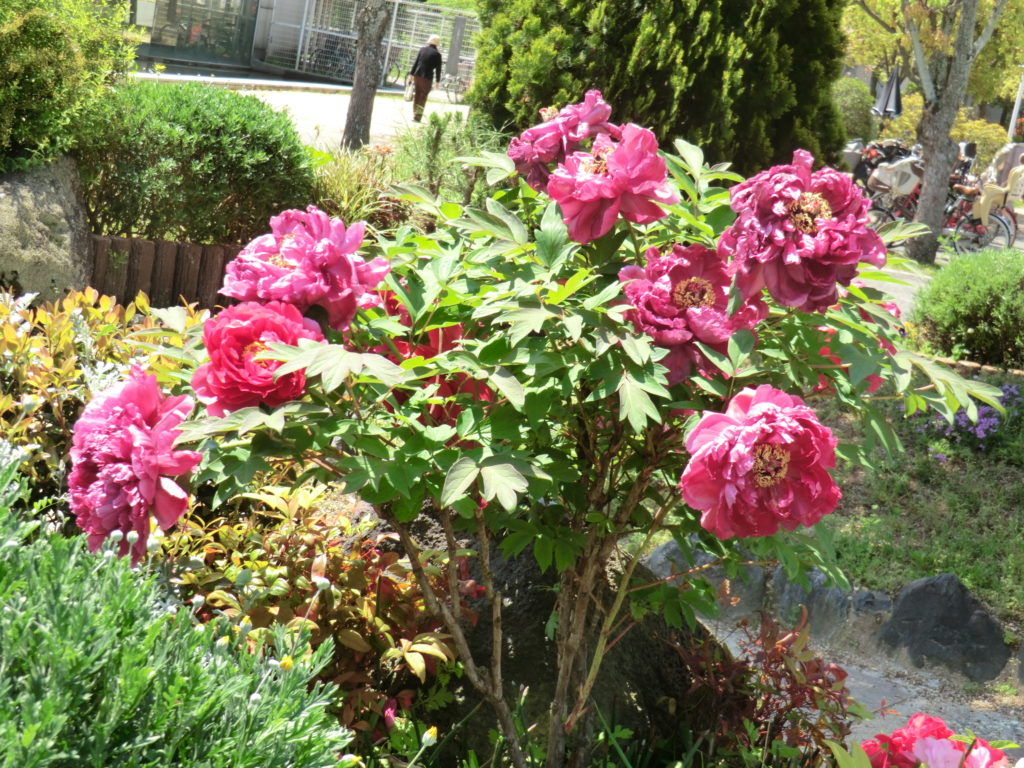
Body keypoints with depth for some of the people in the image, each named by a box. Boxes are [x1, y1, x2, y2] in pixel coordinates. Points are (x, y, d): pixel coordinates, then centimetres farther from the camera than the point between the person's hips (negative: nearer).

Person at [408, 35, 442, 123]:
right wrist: (437, 81, 3)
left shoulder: (422, 49, 3)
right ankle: (417, 117, -1)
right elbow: (438, 69, -5)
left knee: (416, 96, 15)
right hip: (427, 78, -4)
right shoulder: (437, 54, -6)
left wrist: (411, 74, 9)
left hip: (417, 75, 4)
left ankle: (414, 115, 20)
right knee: (423, 97, 3)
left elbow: (416, 62, 4)